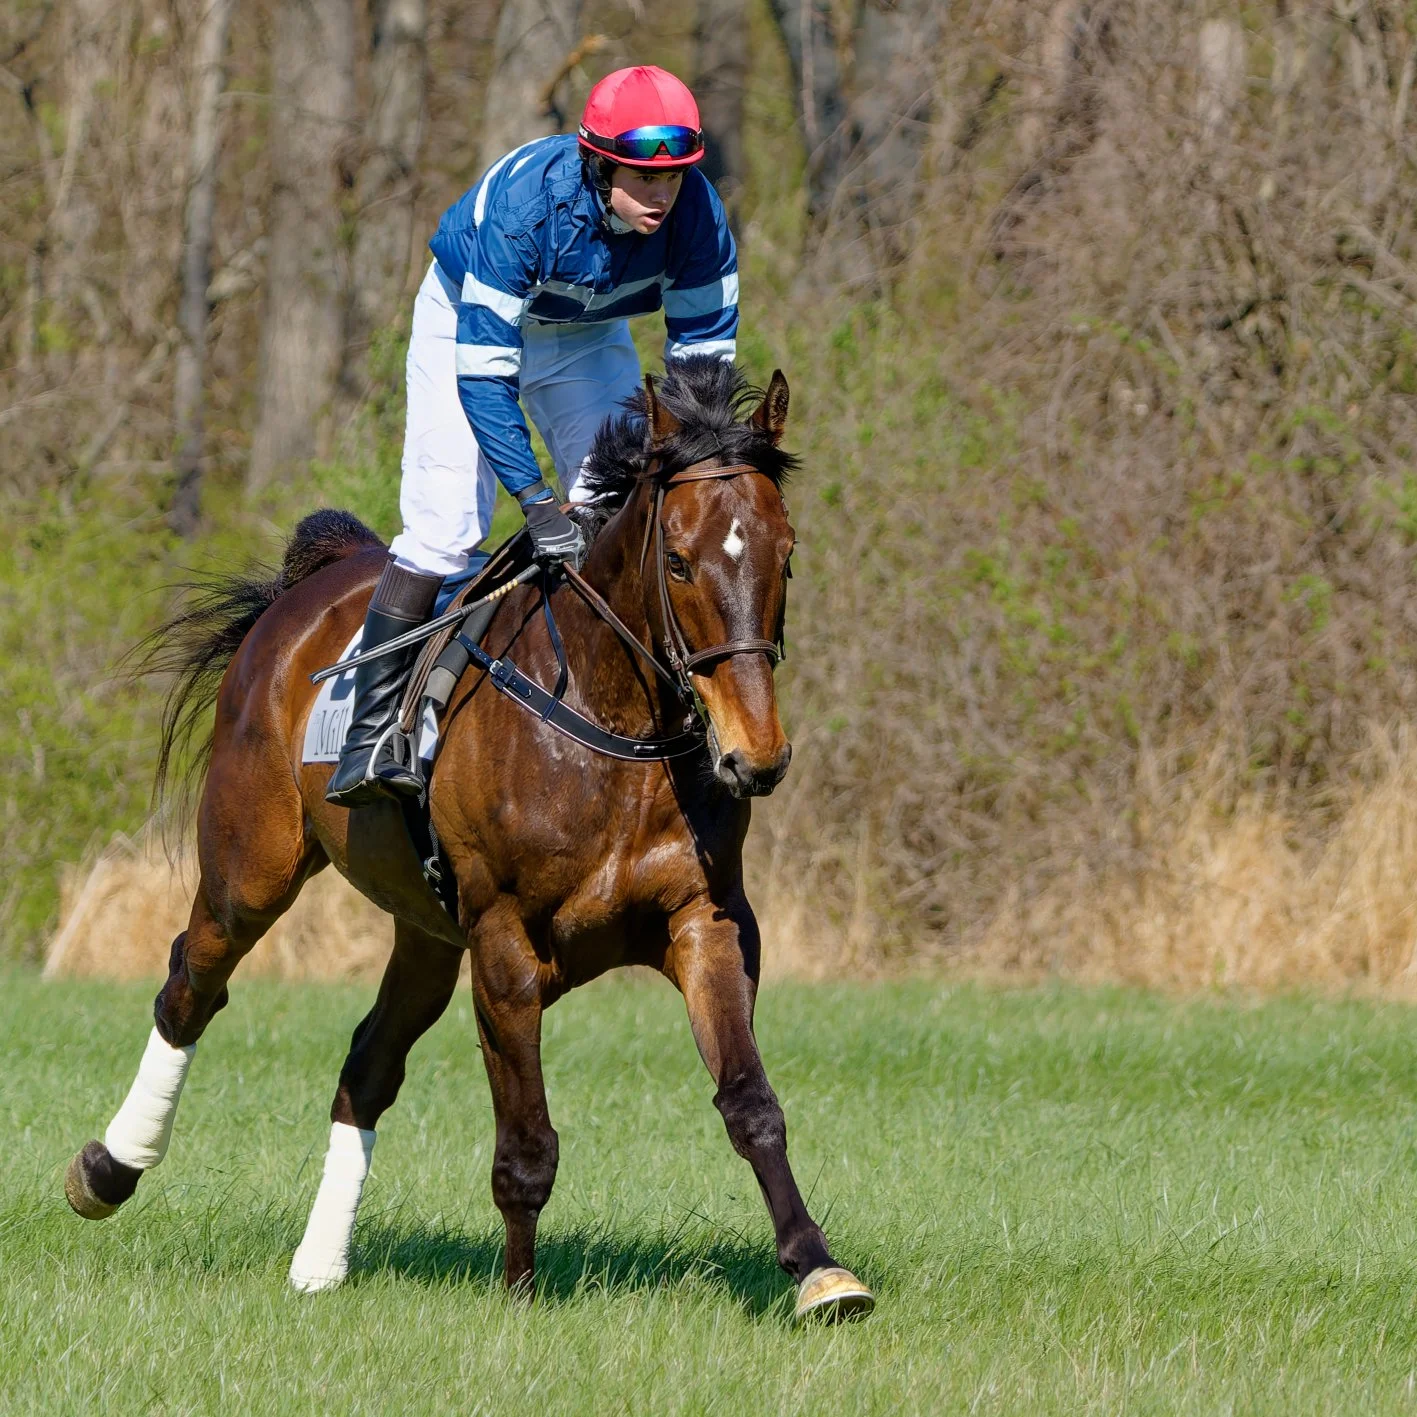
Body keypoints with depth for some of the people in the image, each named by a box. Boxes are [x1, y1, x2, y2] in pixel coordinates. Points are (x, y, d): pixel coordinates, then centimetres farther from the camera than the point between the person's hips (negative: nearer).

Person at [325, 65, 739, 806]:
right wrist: (535, 499, -41)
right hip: (468, 319, -4)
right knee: (445, 522, -16)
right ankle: (368, 738, -14)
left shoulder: (696, 215, -28)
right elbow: (483, 369, -37)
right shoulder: (522, 203, -40)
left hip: (587, 336, 4)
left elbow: (703, 353, -16)